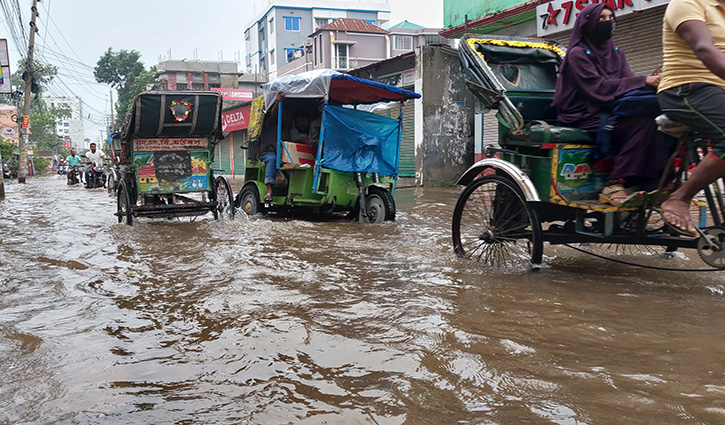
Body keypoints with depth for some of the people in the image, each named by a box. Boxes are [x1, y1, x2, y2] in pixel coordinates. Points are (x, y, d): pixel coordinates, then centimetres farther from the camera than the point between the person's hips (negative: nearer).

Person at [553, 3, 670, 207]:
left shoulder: (615, 53, 20)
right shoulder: (577, 54, -3)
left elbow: (627, 83, 8)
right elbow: (599, 88, -16)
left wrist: (653, 83, -15)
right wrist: (643, 81, -23)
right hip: (585, 118, -6)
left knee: (657, 116, -22)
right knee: (642, 123, -30)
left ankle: (657, 182, -27)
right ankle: (614, 186, -31)